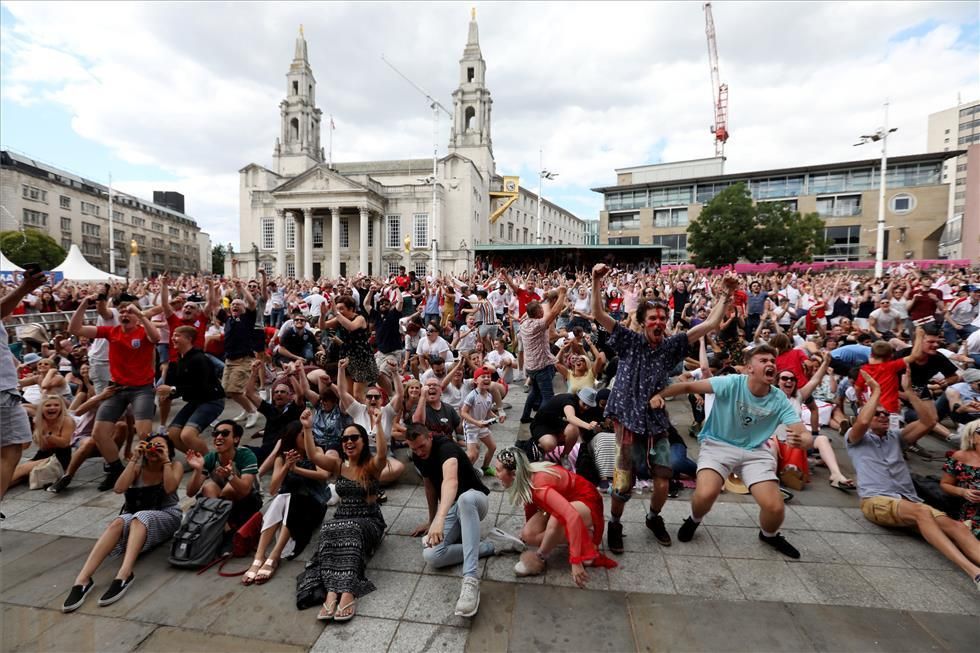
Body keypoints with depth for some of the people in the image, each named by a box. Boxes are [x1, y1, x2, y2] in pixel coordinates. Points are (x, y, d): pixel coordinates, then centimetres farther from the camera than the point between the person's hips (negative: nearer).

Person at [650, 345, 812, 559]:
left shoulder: (780, 400, -9)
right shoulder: (731, 383, -19)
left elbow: (804, 434, -13)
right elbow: (689, 386, -19)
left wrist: (801, 440, -38)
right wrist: (659, 395, -32)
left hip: (755, 451, 3)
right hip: (718, 445, -3)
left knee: (776, 508, -10)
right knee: (706, 494, -25)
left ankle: (769, 535, 29)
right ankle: (694, 520, 14)